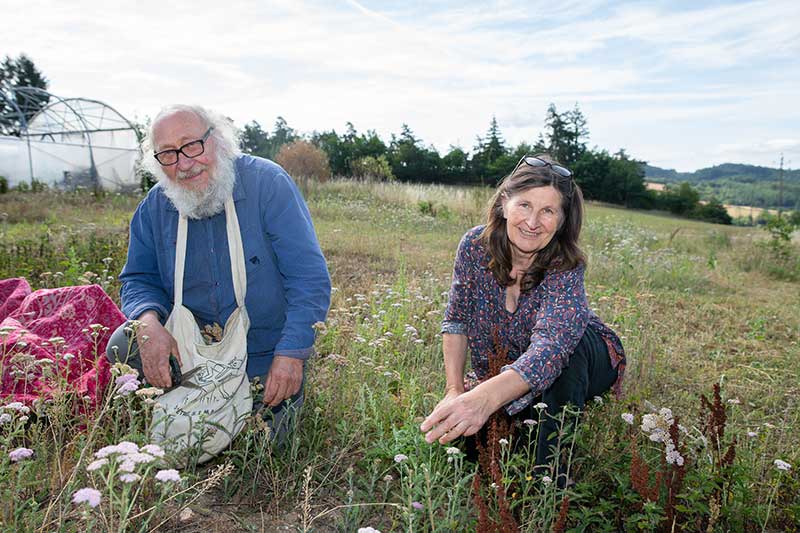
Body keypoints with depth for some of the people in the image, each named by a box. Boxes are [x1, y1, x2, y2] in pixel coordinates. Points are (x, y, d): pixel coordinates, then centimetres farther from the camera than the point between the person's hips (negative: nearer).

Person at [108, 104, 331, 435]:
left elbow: (310, 279, -20)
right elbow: (139, 280, 4)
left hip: (268, 357, -3)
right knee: (124, 344, -17)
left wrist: (291, 353, -26)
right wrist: (149, 323, -20)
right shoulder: (153, 208, -3)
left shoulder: (267, 183, -17)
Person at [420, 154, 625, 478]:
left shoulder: (566, 269, -31)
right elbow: (457, 320, -10)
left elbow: (550, 348, -47)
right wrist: (455, 390, -21)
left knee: (570, 340, -38)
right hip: (505, 374, 3)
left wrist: (485, 398, -64)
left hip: (583, 361, -3)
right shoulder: (475, 246, -19)